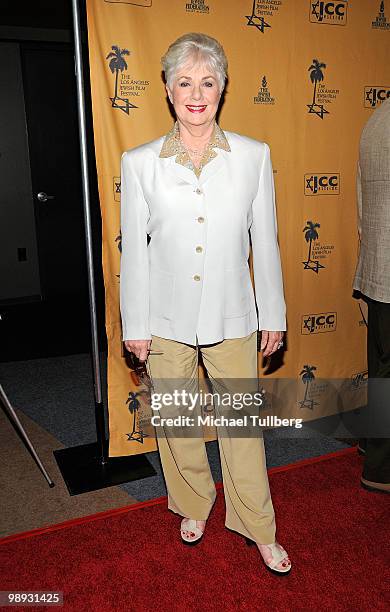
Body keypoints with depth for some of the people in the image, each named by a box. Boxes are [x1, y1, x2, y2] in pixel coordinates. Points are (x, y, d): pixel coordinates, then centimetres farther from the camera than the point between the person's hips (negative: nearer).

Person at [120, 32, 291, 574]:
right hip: (167, 321, 1)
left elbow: (265, 241, 2)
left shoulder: (253, 155, -2)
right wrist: (134, 325, 1)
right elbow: (134, 249, 0)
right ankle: (194, 506, 41)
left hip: (231, 317, 0)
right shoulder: (139, 162, -3)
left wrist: (274, 316, 4)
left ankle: (259, 529, 30)